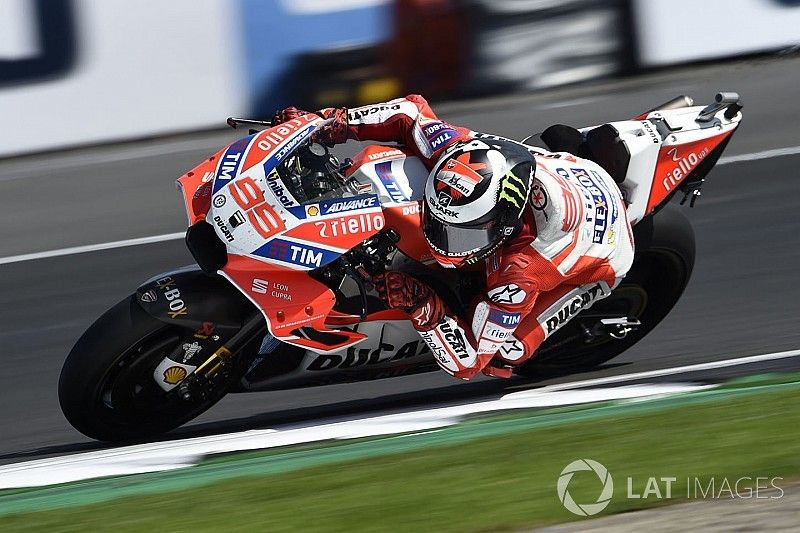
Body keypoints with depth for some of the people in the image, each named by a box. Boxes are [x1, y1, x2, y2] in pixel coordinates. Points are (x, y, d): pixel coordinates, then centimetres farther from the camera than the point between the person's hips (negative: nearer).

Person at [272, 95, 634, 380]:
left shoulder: (520, 272, -46)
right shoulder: (466, 152, -34)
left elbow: (467, 363, -38)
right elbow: (412, 112, -15)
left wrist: (422, 307, -50)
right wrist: (338, 123, -25)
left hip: (602, 259, -6)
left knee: (499, 358, -18)